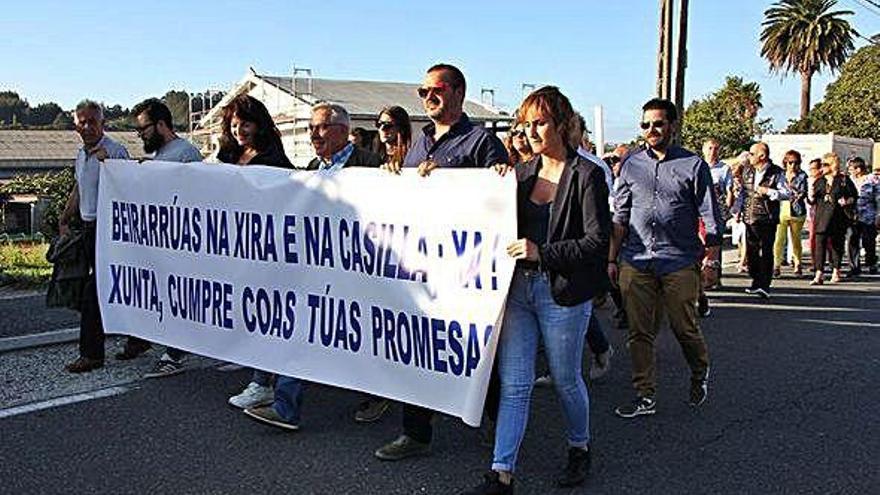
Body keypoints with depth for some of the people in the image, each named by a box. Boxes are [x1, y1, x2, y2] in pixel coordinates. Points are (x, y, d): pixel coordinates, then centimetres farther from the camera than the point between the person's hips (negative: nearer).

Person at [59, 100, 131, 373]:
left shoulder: (116, 151, -12)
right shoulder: (81, 154, 16)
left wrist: (108, 162, -34)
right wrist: (64, 219, 29)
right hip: (89, 228, 9)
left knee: (93, 291, -9)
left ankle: (91, 353, -2)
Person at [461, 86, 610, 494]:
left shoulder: (587, 174, -7)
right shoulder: (524, 173, 10)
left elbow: (598, 240, -13)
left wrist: (542, 253, -18)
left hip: (564, 292, -4)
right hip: (519, 288, 5)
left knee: (565, 380, 12)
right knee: (513, 384, 3)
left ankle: (580, 449, 38)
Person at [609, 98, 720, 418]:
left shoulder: (693, 166, 2)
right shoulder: (631, 165, 10)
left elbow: (710, 217, 4)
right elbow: (620, 217, 13)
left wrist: (710, 258, -3)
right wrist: (612, 258, 10)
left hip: (679, 262, -3)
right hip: (636, 262, 3)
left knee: (685, 329, 7)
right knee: (639, 332, 5)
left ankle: (700, 375, 36)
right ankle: (645, 397, 15)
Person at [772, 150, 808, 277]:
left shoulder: (802, 176, 5)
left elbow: (803, 192, -4)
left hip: (796, 212, 0)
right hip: (781, 210, 0)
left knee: (796, 239, 8)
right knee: (779, 239, -10)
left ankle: (797, 265, 21)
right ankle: (776, 265, -7)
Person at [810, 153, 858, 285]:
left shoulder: (844, 180, 2)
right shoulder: (819, 181, 11)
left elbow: (854, 196, 4)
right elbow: (813, 200, 16)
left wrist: (847, 202, -14)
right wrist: (812, 196, -5)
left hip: (838, 217, -2)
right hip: (822, 217, 2)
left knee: (837, 243, 9)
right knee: (820, 243, -10)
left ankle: (836, 271, 25)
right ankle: (818, 275, -13)